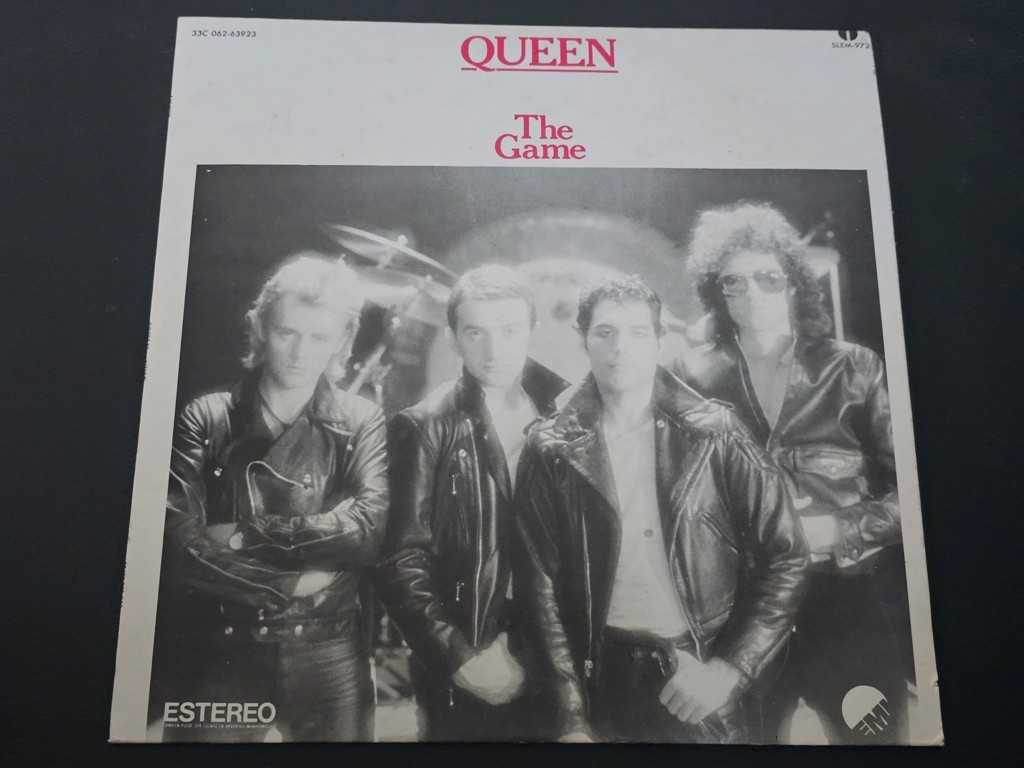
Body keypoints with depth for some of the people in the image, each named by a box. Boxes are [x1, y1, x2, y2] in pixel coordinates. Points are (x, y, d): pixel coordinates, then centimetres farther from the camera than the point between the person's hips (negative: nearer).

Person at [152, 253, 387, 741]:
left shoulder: (361, 422, 2)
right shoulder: (206, 419, 1)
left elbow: (366, 528, -12)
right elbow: (175, 542, -10)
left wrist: (247, 536, -14)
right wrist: (288, 582, -12)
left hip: (328, 654, 1)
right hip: (219, 651, 0)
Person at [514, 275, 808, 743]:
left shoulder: (713, 434, -5)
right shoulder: (551, 451, -5)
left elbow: (785, 557, -4)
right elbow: (542, 582, -5)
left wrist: (730, 669, -9)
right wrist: (572, 717, -7)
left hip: (704, 689, 0)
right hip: (607, 682, 0)